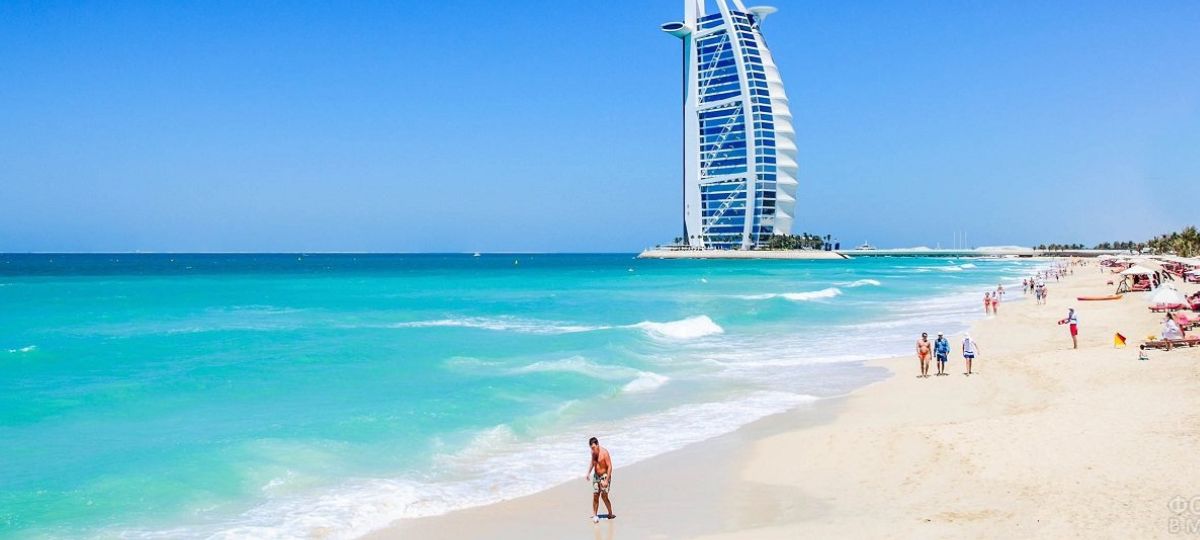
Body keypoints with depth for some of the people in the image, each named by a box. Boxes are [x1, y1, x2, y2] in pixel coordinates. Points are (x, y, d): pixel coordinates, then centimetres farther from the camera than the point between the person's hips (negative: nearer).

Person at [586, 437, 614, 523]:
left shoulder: (604, 452, -20)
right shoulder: (593, 452, 1)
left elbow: (609, 467, -19)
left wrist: (606, 480, -22)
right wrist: (589, 473, 13)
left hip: (604, 476, -6)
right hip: (596, 476, 6)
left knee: (604, 496, -9)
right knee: (595, 496, 2)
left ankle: (611, 514, 7)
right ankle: (595, 515, 11)